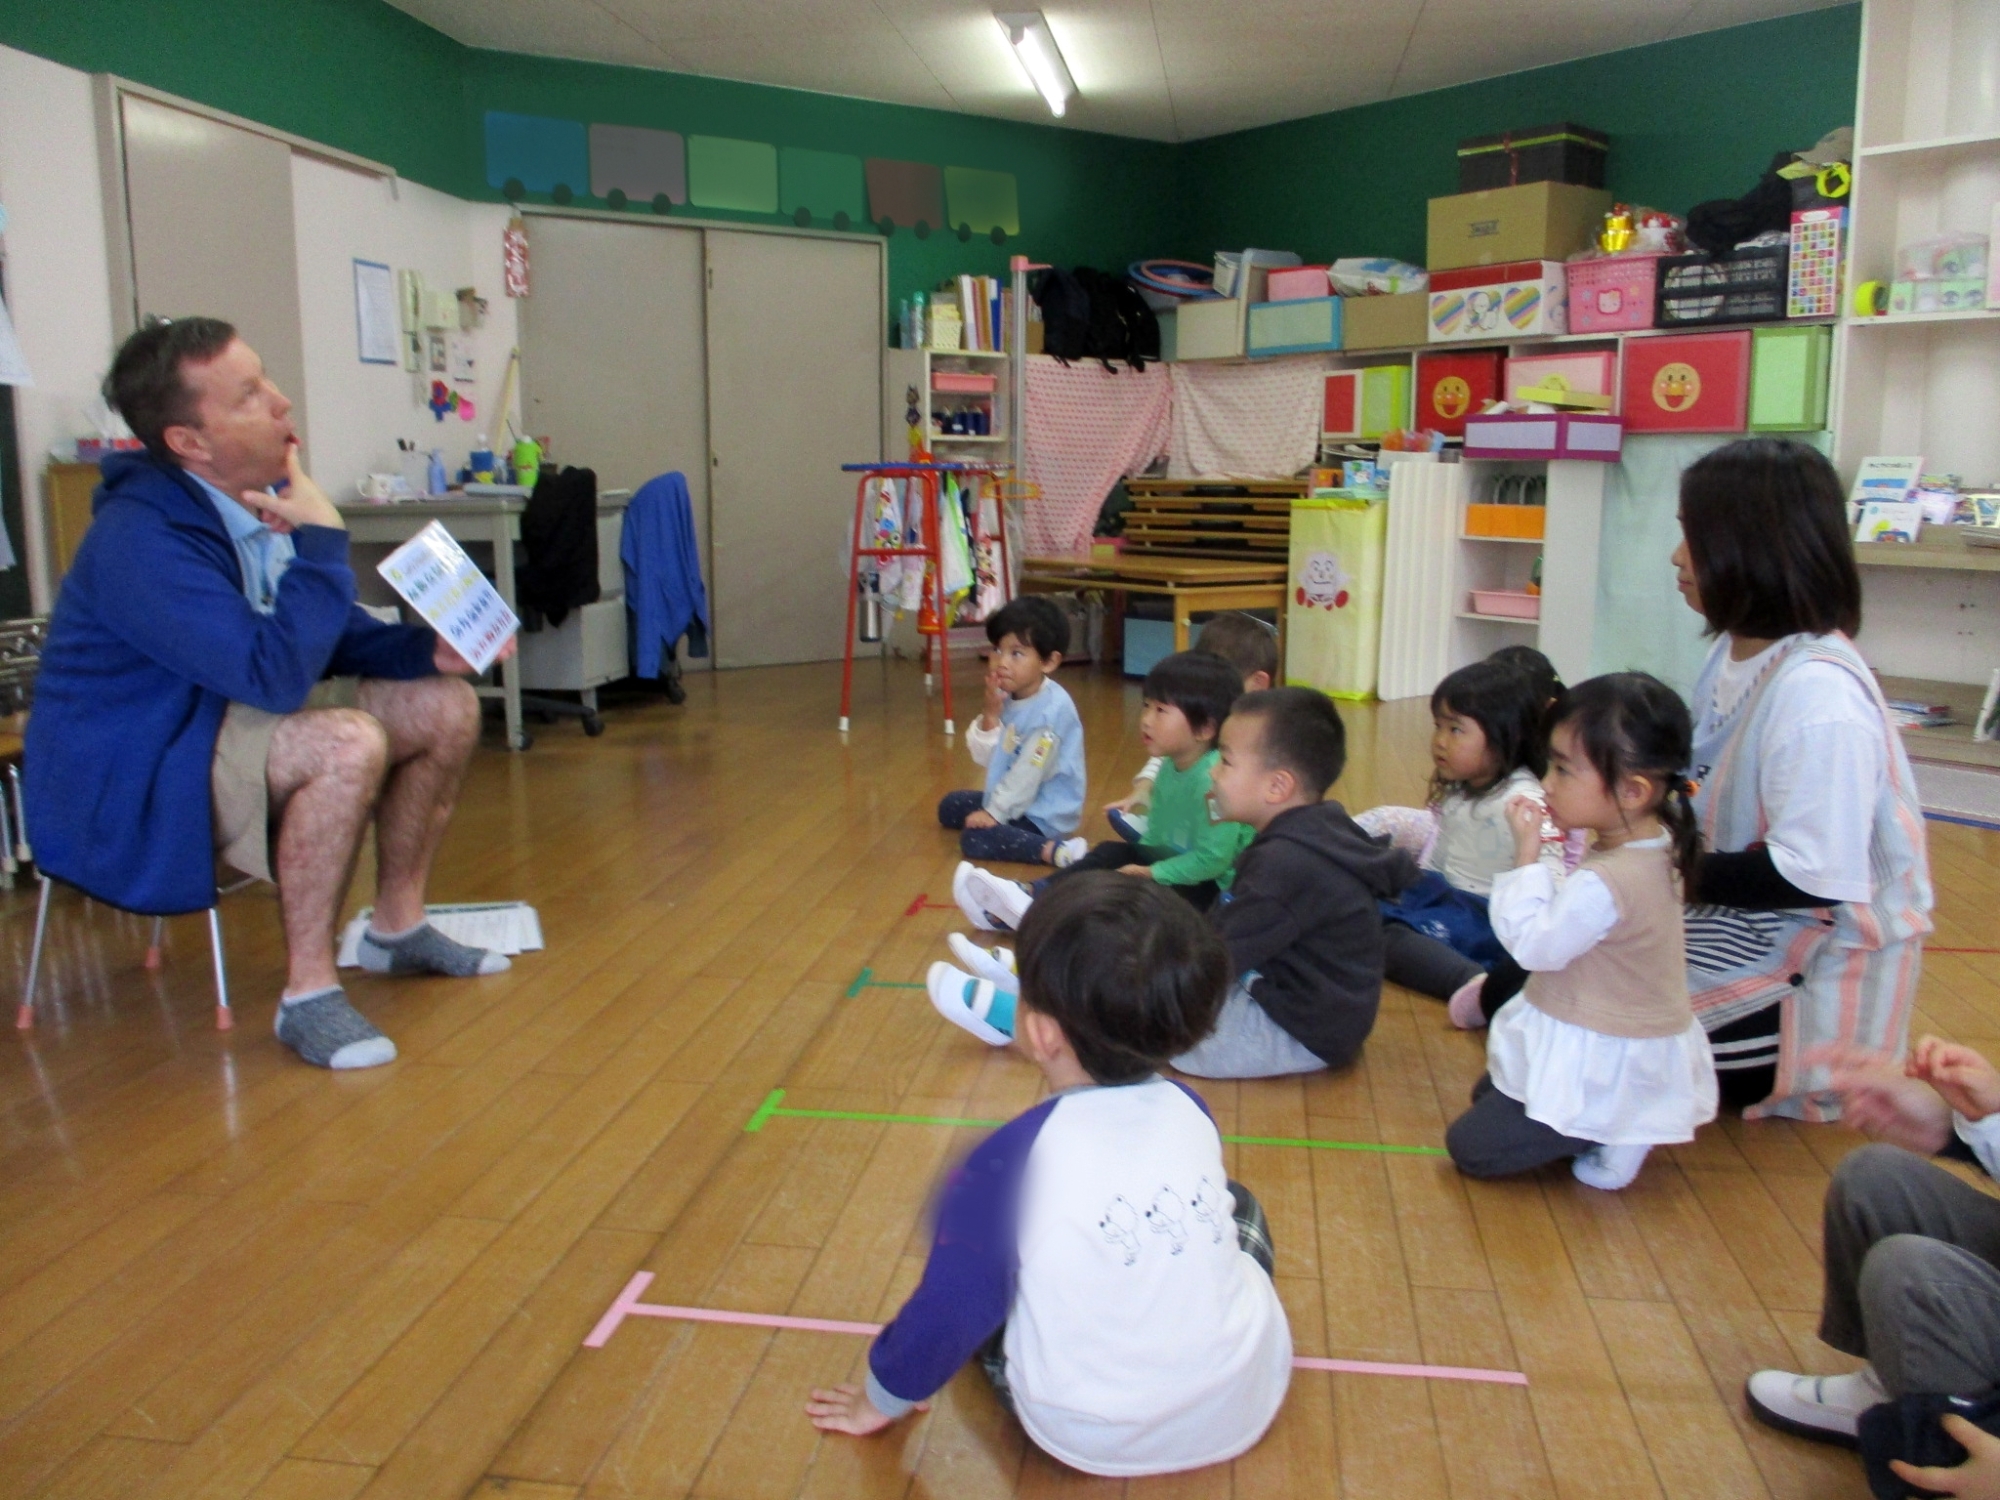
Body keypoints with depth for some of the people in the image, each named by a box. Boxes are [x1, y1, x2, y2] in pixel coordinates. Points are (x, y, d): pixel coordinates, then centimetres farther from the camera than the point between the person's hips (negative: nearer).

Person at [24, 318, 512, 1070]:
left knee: (444, 705, 0)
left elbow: (330, 634, 10)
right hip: (126, 790, -9)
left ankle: (398, 927, 13)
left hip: (231, 719, 9)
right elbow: (276, 673, -36)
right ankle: (307, 993, -21)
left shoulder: (261, 497, 0)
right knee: (348, 743, -35)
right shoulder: (139, 538, -27)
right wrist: (321, 537, -28)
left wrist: (427, 649, -9)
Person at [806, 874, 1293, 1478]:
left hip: (1091, 1439, -3)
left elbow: (956, 1303, -15)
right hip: (1247, 1406, 3)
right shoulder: (1191, 1110, -7)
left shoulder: (1011, 1155, -22)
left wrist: (885, 1397, 4)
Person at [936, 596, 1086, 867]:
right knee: (950, 806, 20)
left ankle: (1056, 849, -26)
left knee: (975, 839, -27)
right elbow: (985, 757, -1)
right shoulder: (1007, 697, -1)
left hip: (1043, 812, -10)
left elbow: (1029, 774, -24)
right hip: (1014, 798, 10)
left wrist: (994, 812, -18)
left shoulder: (1051, 710, -26)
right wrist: (991, 714, -17)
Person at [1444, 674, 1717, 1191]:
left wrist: (1526, 857, -22)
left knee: (1470, 1146, -5)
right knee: (1485, 1092, 25)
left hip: (1600, 1067, -10)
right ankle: (1616, 1129, 13)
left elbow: (1535, 944, -23)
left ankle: (1608, 1139, 0)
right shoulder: (1657, 844, -4)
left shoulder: (1604, 883, -34)